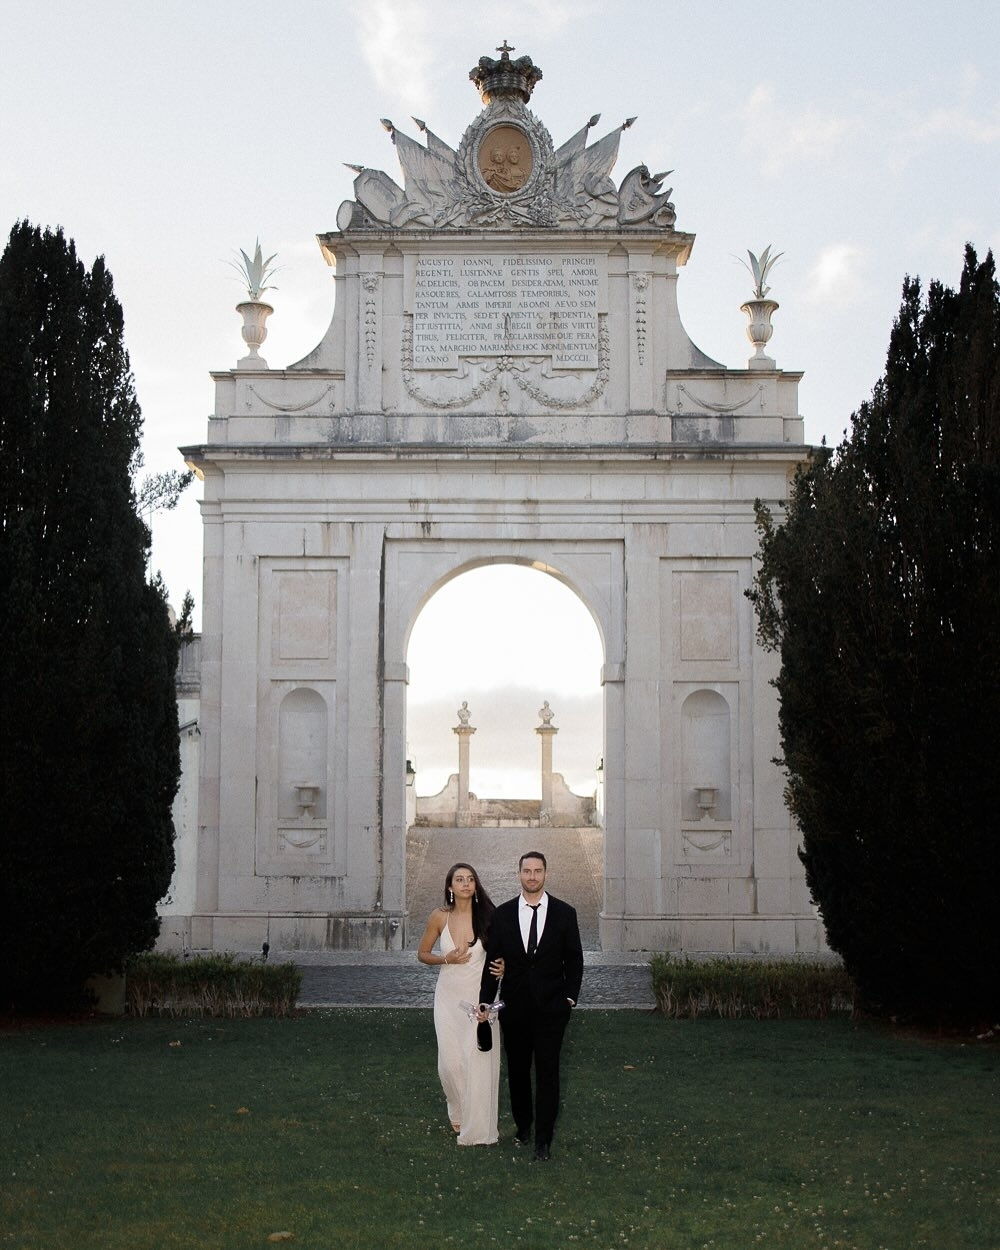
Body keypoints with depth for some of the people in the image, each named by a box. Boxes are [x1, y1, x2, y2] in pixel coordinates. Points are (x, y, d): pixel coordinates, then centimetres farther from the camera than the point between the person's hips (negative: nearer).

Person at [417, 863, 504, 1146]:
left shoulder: (488, 916, -6)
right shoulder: (440, 917, -4)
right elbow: (422, 953, 8)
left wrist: (503, 967, -15)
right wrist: (446, 958, -11)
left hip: (480, 997, -1)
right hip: (449, 997, 1)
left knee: (479, 1062, -4)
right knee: (451, 1062, 1)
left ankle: (478, 1128, 8)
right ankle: (458, 1112, 30)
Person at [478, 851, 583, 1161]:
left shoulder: (564, 913, -1)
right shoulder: (502, 914, 1)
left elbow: (574, 960, 3)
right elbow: (491, 961, 2)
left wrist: (570, 997, -5)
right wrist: (485, 1001, -5)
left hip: (551, 1007, -2)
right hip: (515, 1007, 2)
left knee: (547, 1071, -2)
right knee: (517, 1070, 11)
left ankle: (543, 1138, 4)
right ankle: (523, 1125, 28)